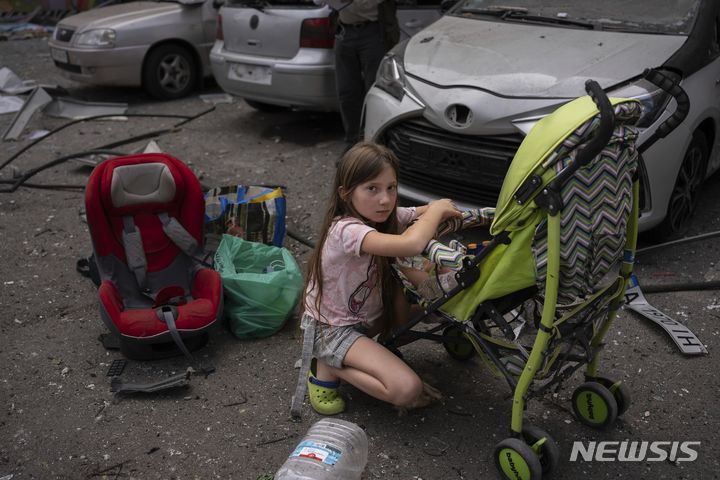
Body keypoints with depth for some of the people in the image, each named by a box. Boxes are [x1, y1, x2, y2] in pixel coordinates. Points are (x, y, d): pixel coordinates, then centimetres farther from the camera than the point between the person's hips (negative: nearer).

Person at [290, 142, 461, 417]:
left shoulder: (387, 216, -6)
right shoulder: (346, 230, -32)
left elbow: (428, 213, 11)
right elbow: (410, 244, -48)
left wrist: (439, 211, -14)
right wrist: (436, 210, -28)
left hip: (365, 316, 9)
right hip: (332, 329, -9)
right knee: (407, 388, -22)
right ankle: (327, 369, -2)